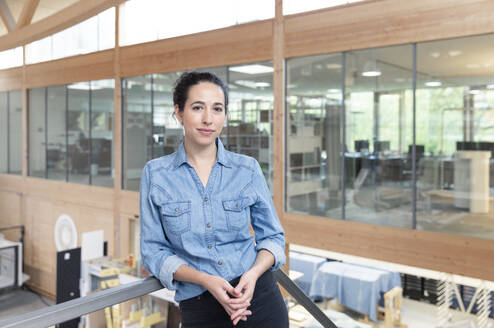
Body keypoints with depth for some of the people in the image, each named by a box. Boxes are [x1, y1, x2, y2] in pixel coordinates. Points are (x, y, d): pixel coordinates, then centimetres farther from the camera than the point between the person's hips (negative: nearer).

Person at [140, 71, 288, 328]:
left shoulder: (248, 168, -3)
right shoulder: (155, 174, -5)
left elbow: (272, 236, 4)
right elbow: (153, 251, -3)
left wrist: (253, 273, -16)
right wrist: (206, 280, -17)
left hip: (258, 299, 1)